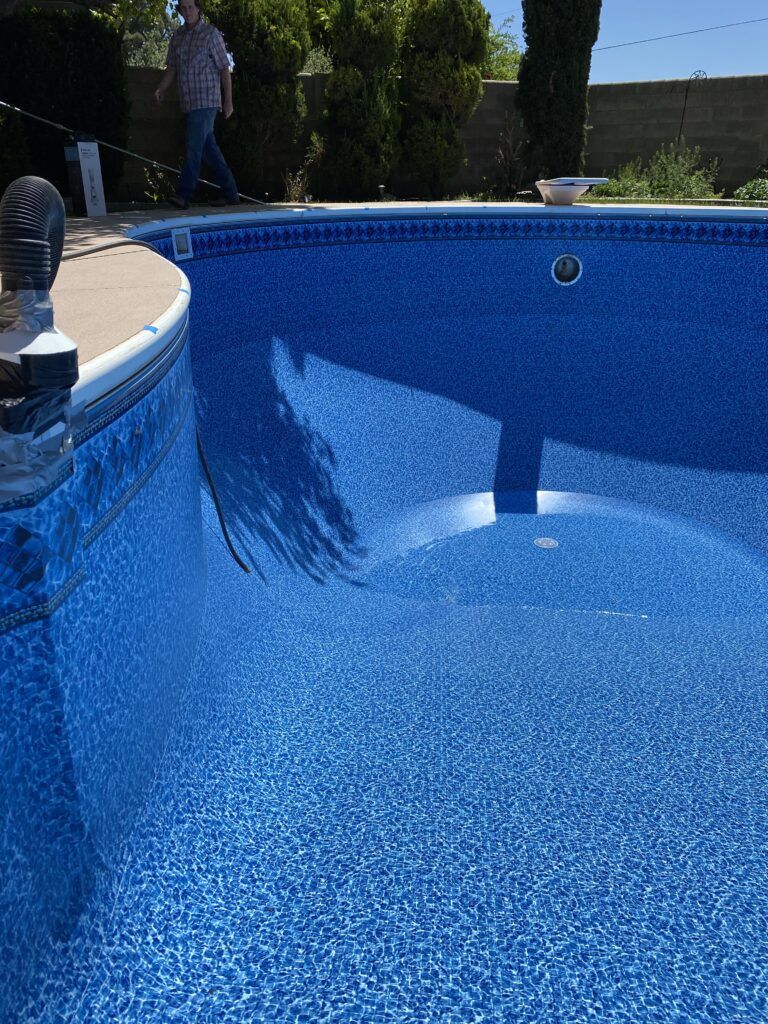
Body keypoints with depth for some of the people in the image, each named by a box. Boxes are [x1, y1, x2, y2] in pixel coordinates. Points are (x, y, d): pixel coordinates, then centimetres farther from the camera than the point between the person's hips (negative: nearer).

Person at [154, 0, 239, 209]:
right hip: (188, 103, 7)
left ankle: (184, 195, -18)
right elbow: (172, 68, 14)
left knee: (194, 147, -14)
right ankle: (230, 192, 16)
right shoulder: (177, 36, 14)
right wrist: (161, 89, -2)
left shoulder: (211, 34, -2)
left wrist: (228, 101, -8)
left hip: (206, 102, -7)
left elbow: (224, 69, -3)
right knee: (209, 149, 9)